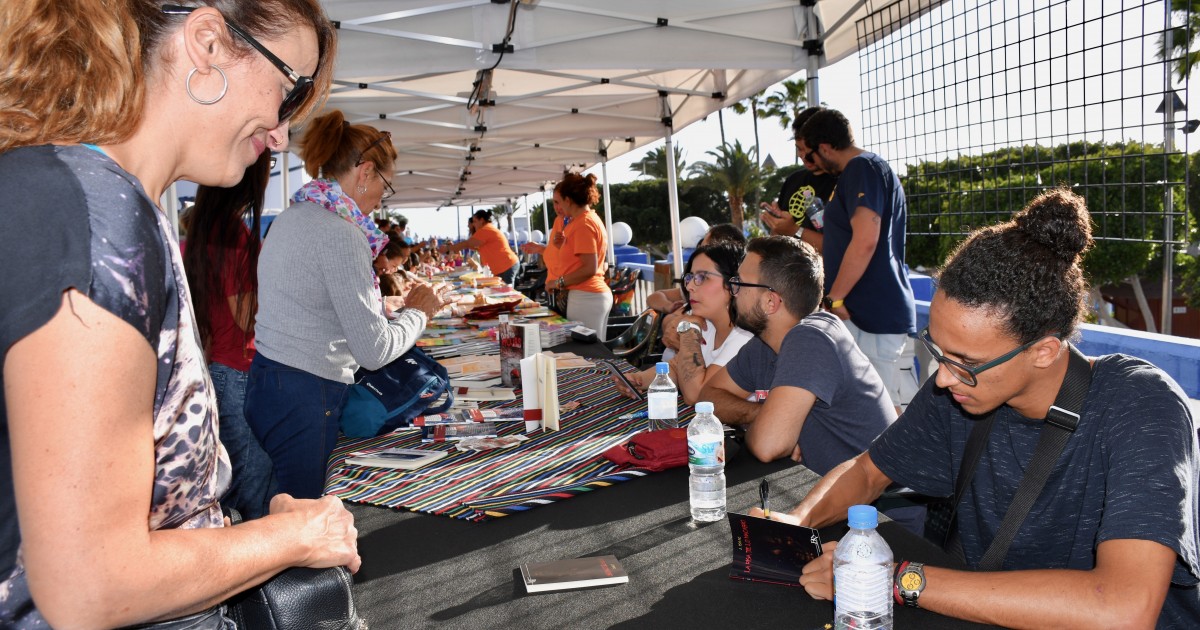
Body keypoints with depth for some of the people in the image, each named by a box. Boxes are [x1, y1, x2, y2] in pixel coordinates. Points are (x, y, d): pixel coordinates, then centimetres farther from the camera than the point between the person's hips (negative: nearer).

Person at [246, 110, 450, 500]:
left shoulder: (291, 218, 13)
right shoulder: (340, 234, -17)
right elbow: (374, 351, -18)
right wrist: (418, 312, 0)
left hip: (264, 381, 10)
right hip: (305, 402, -9)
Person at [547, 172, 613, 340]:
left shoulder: (584, 224, -13)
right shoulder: (590, 219, 17)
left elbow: (590, 268, -19)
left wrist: (559, 282, -10)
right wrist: (564, 244, 10)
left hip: (586, 298, -10)